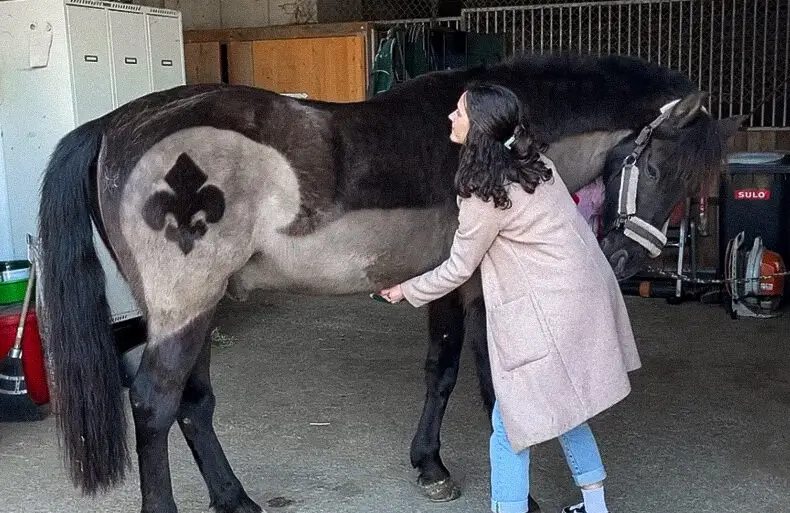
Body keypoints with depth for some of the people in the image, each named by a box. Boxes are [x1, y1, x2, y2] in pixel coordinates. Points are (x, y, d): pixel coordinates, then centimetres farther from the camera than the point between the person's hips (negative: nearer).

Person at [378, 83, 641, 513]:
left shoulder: (484, 195, -20)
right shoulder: (531, 161, 5)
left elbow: (458, 269, -8)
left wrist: (406, 291, 7)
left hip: (549, 312, -9)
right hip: (583, 296, 9)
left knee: (513, 421, 3)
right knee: (562, 406, 23)